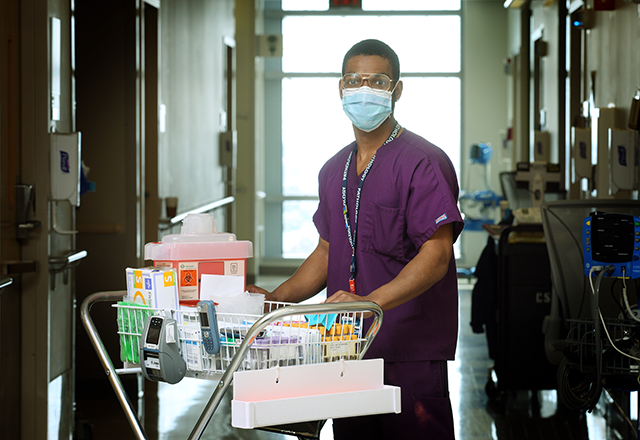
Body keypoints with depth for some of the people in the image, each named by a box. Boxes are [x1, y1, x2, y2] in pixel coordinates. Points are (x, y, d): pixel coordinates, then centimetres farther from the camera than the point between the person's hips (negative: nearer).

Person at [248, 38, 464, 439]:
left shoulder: (424, 162, -8)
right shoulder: (334, 170, 17)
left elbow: (436, 256, -16)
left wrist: (370, 301, -28)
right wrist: (275, 298, 10)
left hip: (411, 352, -7)